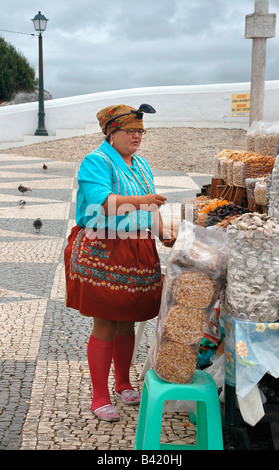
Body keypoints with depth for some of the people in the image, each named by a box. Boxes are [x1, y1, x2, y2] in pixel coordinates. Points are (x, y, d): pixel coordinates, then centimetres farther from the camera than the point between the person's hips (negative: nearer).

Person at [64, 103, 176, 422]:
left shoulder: (141, 165, 15)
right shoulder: (96, 162, -9)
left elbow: (150, 207, 20)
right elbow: (101, 201, -25)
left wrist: (163, 235, 5)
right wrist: (140, 200, -33)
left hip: (137, 253, 7)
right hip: (103, 252, -7)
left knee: (127, 321, 16)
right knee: (105, 325, -1)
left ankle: (123, 383, 35)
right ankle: (100, 398, 11)